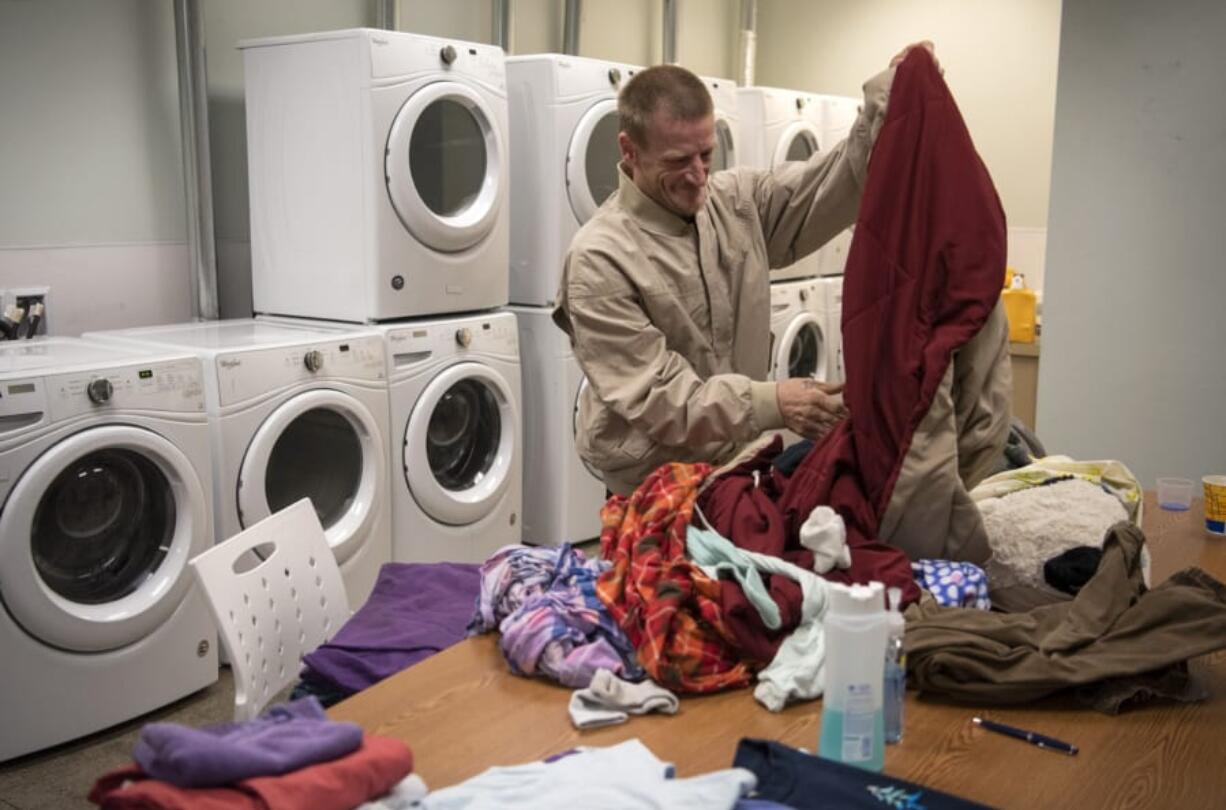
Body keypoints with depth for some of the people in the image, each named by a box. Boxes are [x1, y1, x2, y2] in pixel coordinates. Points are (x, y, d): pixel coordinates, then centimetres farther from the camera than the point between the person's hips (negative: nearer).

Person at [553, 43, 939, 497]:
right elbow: (655, 396, -19)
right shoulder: (599, 260, -16)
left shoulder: (740, 201, 4)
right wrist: (772, 404, -29)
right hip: (652, 484, -6)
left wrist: (890, 94, -14)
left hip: (738, 459, 6)